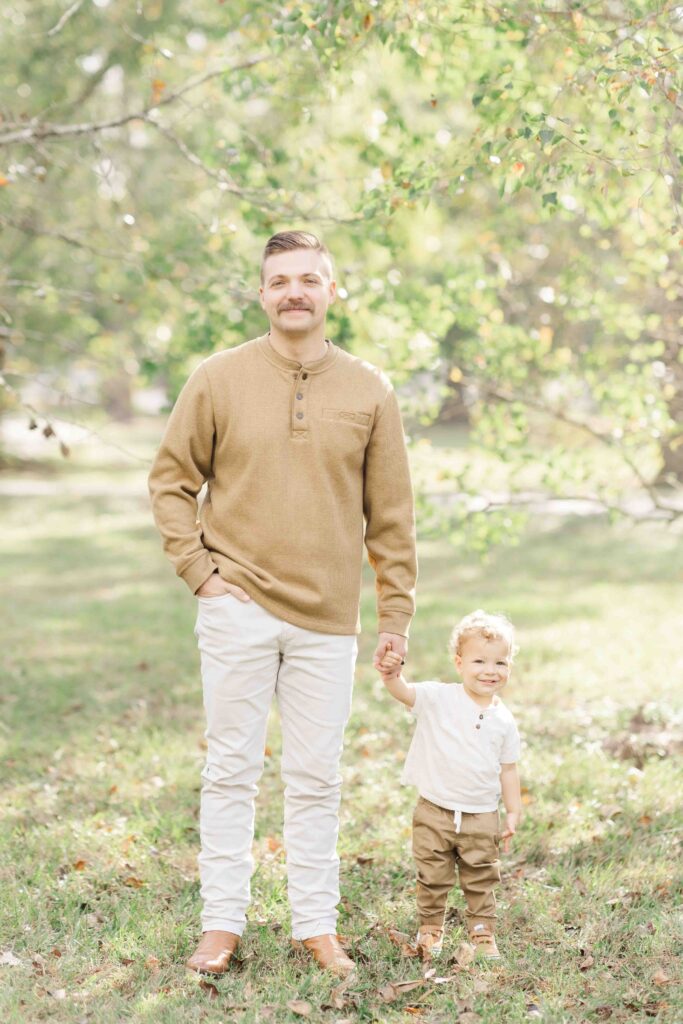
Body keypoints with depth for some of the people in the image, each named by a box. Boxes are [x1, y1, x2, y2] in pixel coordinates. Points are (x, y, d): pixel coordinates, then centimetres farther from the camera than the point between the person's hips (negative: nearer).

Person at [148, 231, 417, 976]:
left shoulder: (369, 392, 3)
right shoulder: (217, 380, 0)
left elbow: (391, 514, 6)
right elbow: (171, 481, 6)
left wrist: (397, 613, 5)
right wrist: (200, 570, -4)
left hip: (327, 619, 1)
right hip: (238, 609, -1)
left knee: (316, 778, 8)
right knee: (231, 768, 5)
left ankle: (316, 925, 18)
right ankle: (222, 923, 14)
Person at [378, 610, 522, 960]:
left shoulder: (504, 721, 1)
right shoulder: (438, 699, -8)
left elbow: (508, 770, 8)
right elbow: (403, 692, -23)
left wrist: (514, 813, 6)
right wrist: (391, 675, -45)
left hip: (481, 816, 2)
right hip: (434, 812, -2)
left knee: (481, 880, 12)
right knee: (432, 879, 10)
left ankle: (483, 932, 27)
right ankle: (430, 928, 27)